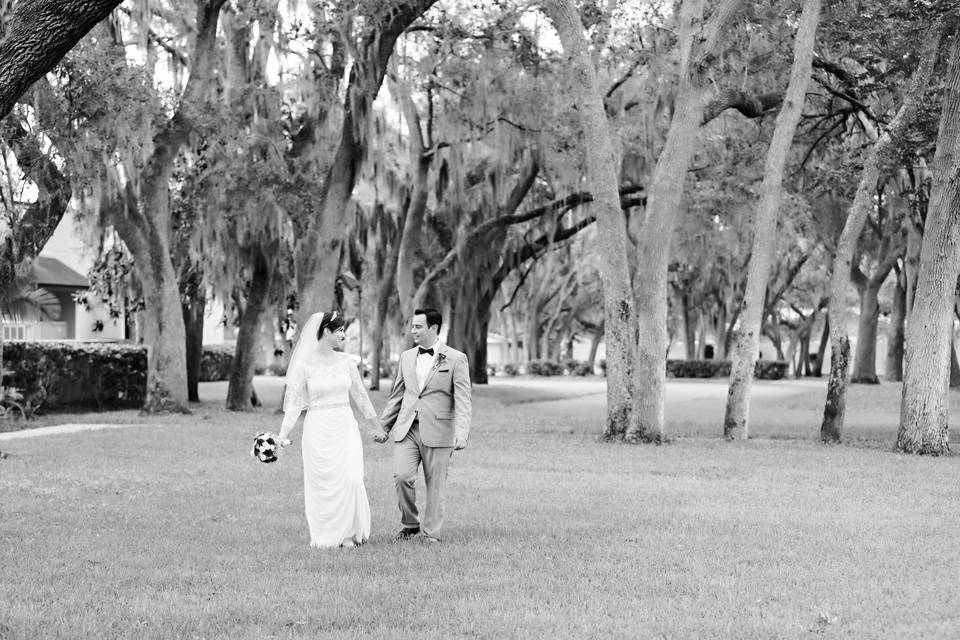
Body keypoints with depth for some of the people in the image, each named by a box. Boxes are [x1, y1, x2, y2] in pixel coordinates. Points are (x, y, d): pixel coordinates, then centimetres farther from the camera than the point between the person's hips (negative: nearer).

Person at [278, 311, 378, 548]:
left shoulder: (345, 362, 6)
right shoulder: (304, 365, -5)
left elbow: (359, 395, 15)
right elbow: (295, 401, -5)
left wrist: (377, 425, 18)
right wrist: (283, 434, -12)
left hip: (345, 427, 3)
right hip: (318, 429, -3)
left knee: (351, 479, -9)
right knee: (322, 483, 1)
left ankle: (349, 532, 4)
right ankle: (325, 535, 13)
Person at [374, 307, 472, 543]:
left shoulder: (456, 359, -2)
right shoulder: (407, 357, 13)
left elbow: (463, 400, -8)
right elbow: (396, 395, 20)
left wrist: (462, 434, -19)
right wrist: (384, 426, 21)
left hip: (437, 432, -3)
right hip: (406, 429, 3)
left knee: (435, 485, 2)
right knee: (402, 476, -13)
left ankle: (431, 533, 17)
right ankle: (410, 523, 8)